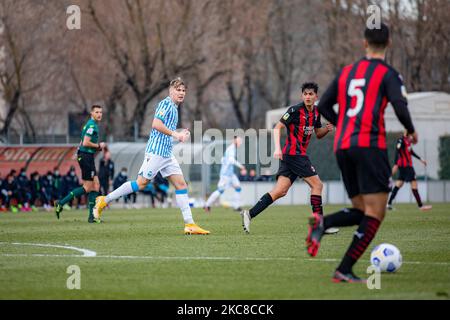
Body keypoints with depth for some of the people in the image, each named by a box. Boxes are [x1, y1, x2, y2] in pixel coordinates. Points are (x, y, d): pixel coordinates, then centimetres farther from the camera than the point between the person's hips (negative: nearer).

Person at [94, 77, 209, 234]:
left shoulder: (174, 108, 21)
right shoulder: (166, 103, -8)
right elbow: (156, 124, -20)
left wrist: (180, 135, 15)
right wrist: (175, 134, -17)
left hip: (167, 154, 9)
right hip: (156, 152, -9)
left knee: (181, 184, 1)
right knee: (141, 183, -8)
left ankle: (189, 224, -3)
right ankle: (104, 200, 2)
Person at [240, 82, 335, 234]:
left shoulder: (316, 113, 14)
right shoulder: (295, 110, -10)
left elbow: (318, 134, 25)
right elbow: (277, 127, -11)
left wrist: (327, 129, 3)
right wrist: (277, 148, -22)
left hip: (299, 155, 8)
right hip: (294, 153, -8)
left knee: (280, 191, 1)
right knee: (317, 184, -7)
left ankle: (249, 214, -1)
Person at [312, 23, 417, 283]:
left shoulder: (346, 72, 16)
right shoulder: (388, 74, -1)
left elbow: (323, 106, 17)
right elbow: (400, 106, -14)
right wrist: (411, 131, 4)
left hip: (342, 147, 7)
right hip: (370, 145, -7)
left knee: (363, 211, 14)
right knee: (375, 213, -3)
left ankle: (323, 223, -15)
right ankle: (345, 271, -14)